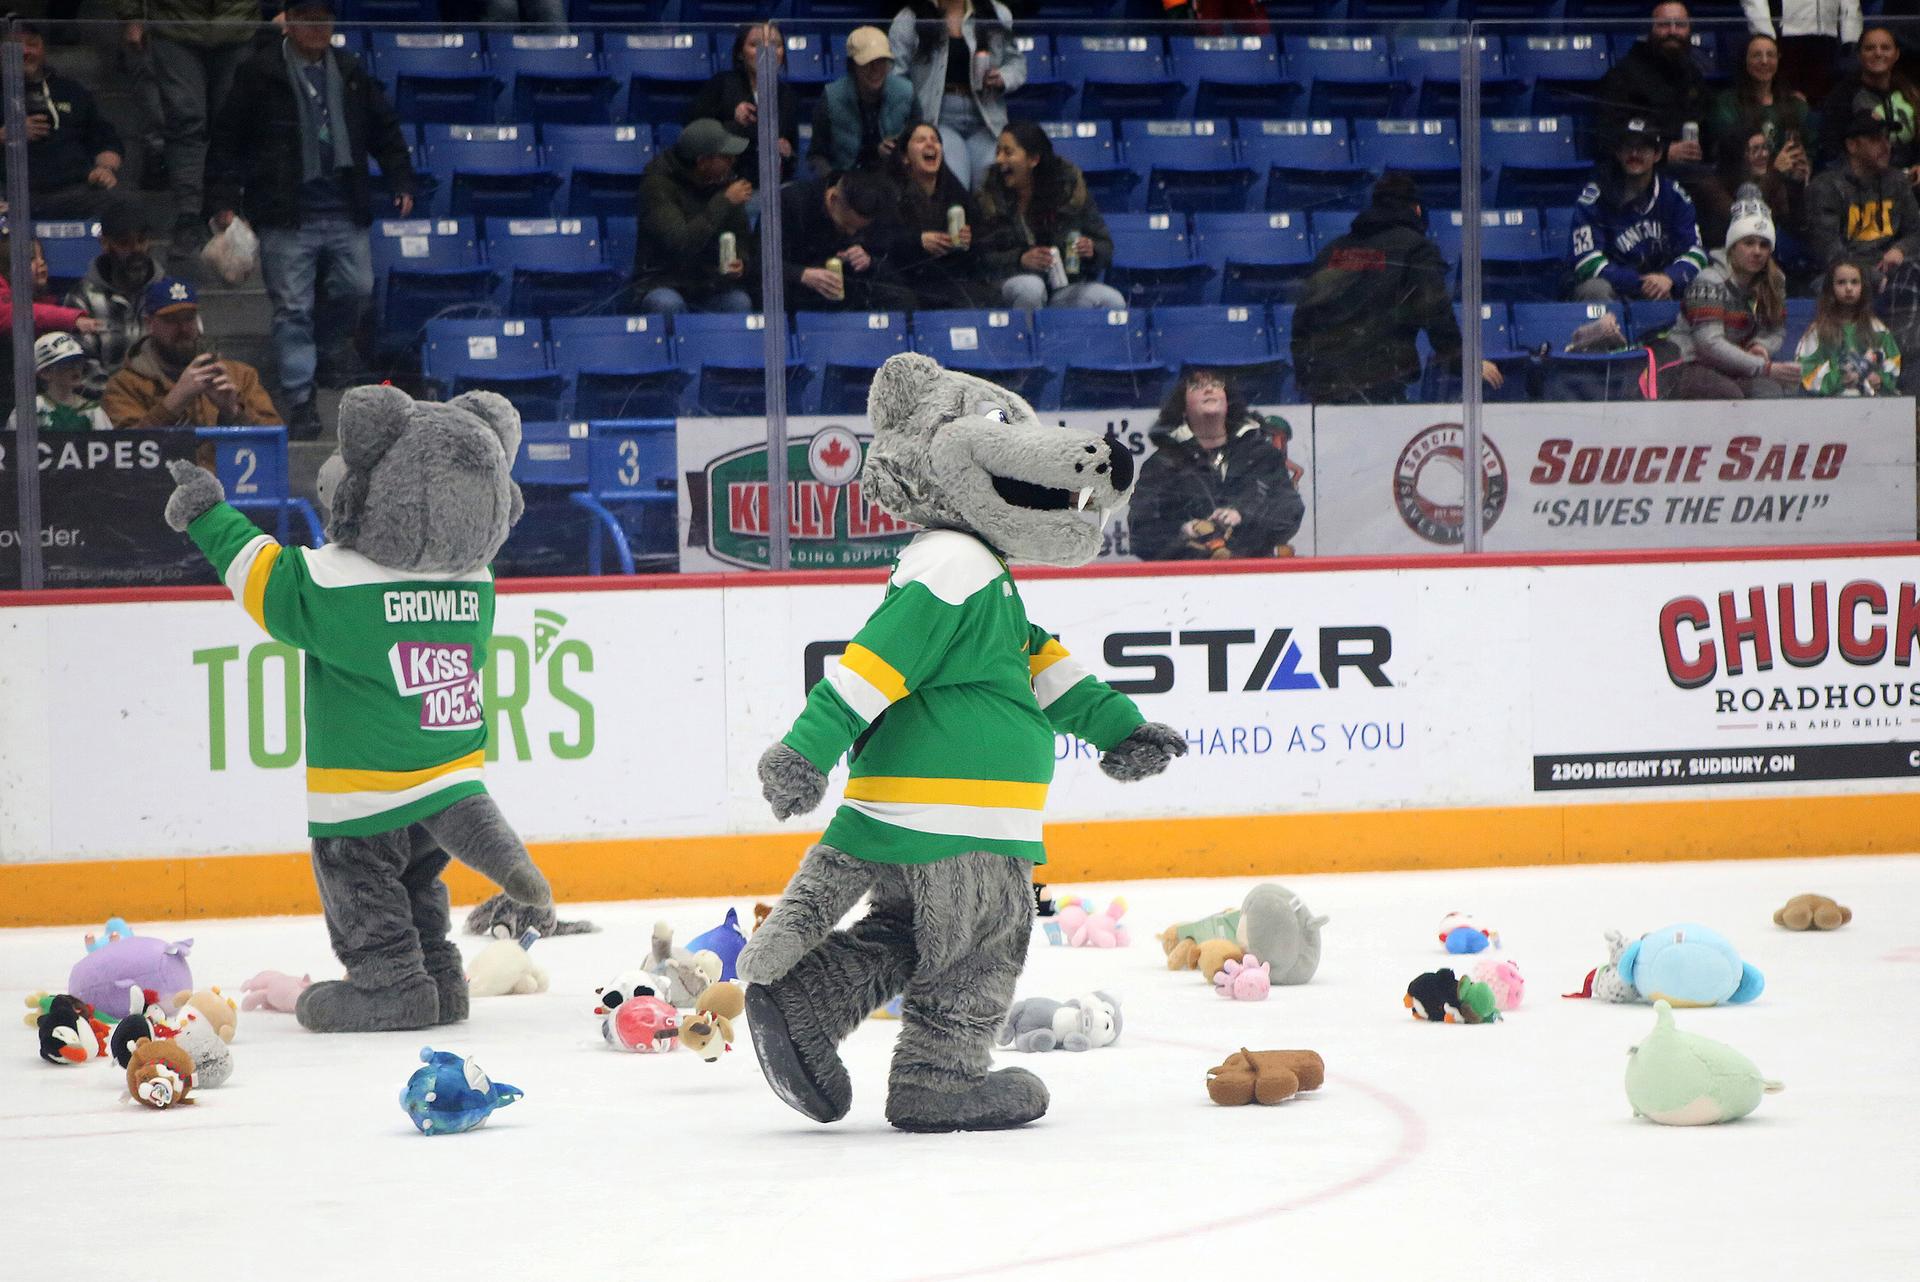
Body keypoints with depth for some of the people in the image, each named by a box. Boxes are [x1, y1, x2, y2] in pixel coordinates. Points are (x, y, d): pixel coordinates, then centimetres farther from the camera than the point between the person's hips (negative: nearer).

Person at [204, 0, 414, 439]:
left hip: (345, 209, 4)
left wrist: (401, 182, 15)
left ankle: (331, 343, 39)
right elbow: (228, 139, -1)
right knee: (292, 306, -4)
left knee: (357, 288, 6)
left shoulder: (352, 73, 11)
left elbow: (385, 130, 21)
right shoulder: (259, 74, -3)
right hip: (287, 214, -4)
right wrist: (223, 200, -6)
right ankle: (299, 399, 1)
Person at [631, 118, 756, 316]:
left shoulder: (726, 180, 5)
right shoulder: (658, 183, -13)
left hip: (711, 283, 4)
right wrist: (724, 202, -23)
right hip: (663, 282, -4)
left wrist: (740, 260, -12)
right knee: (668, 305, -37)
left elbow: (741, 234, 13)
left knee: (740, 303, -28)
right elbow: (680, 244, -25)